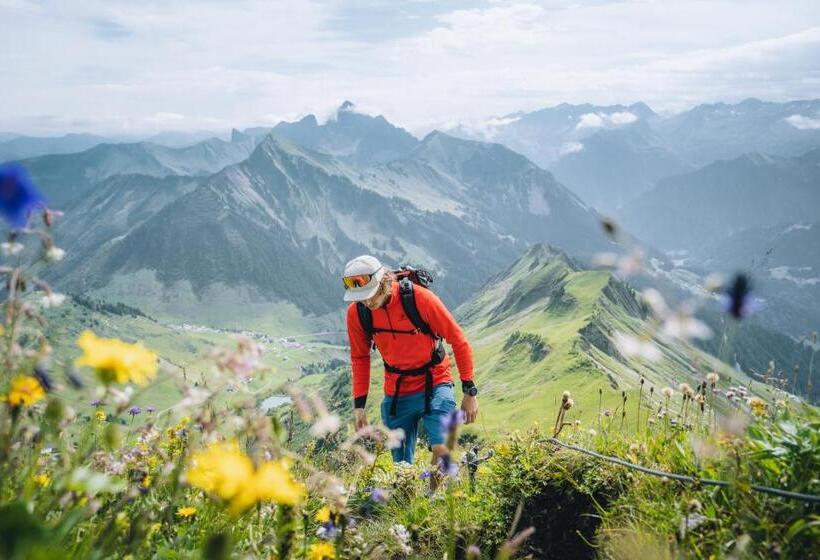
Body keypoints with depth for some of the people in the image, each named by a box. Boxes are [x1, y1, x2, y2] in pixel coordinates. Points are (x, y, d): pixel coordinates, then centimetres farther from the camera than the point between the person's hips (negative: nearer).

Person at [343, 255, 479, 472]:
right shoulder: (356, 313, -10)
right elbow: (360, 358, 8)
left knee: (442, 451, -21)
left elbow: (458, 340, -12)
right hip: (396, 394, 3)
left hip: (434, 385, -3)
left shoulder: (419, 298, -21)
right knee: (401, 465, 7)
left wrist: (469, 391, -10)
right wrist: (359, 404, 4)